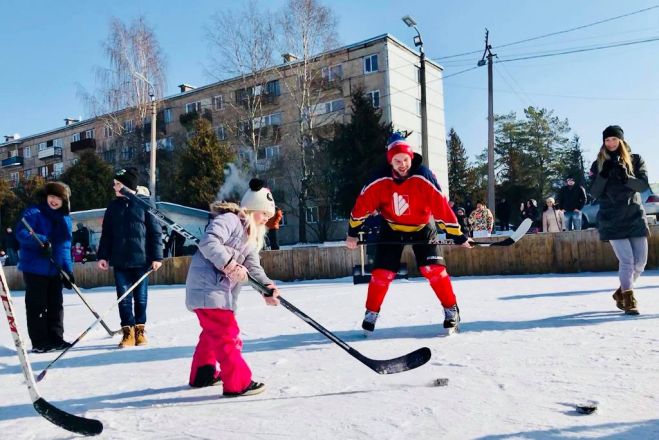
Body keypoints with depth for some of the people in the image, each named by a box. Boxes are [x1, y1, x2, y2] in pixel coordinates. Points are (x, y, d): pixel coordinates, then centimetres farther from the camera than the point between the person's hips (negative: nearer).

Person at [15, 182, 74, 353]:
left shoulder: (65, 219, 11)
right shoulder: (33, 212, -6)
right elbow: (21, 233, -20)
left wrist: (68, 270, 8)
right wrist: (41, 241, -36)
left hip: (56, 270, 6)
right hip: (35, 268, -6)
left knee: (56, 304, 11)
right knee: (37, 305, 1)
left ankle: (56, 338, 20)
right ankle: (39, 342, 9)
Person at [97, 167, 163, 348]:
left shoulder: (145, 203, -3)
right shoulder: (113, 206, 9)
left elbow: (155, 231, -4)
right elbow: (106, 233, 12)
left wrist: (157, 256, -8)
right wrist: (102, 256, 4)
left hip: (141, 259, -3)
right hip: (120, 261, 3)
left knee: (141, 298, 7)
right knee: (124, 298, 4)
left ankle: (140, 330, 22)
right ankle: (128, 332, 14)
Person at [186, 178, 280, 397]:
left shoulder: (252, 236, 18)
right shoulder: (229, 219, -12)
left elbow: (253, 266, 7)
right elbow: (208, 243, -27)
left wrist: (267, 286, -10)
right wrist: (229, 264, -33)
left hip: (222, 289, 11)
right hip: (207, 286, -11)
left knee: (214, 331, 24)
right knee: (227, 334, -9)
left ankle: (203, 374, 40)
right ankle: (238, 383, -3)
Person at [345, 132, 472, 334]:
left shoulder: (423, 177, -25)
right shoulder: (380, 181, -21)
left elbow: (441, 206, -24)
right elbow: (363, 204, -8)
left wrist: (457, 235, -23)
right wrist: (352, 232, -4)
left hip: (421, 228, -1)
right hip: (392, 229, 1)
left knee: (434, 269, -12)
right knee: (381, 272, -3)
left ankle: (451, 310, 6)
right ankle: (371, 313, 15)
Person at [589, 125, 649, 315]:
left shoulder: (636, 160, 8)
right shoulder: (598, 164, 6)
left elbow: (644, 185, -5)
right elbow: (594, 193, -2)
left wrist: (625, 178, -22)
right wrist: (605, 175, -17)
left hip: (635, 217, 2)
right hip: (612, 220, -2)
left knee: (640, 261, 1)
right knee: (626, 260, -11)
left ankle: (621, 292, 23)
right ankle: (629, 299, 1)